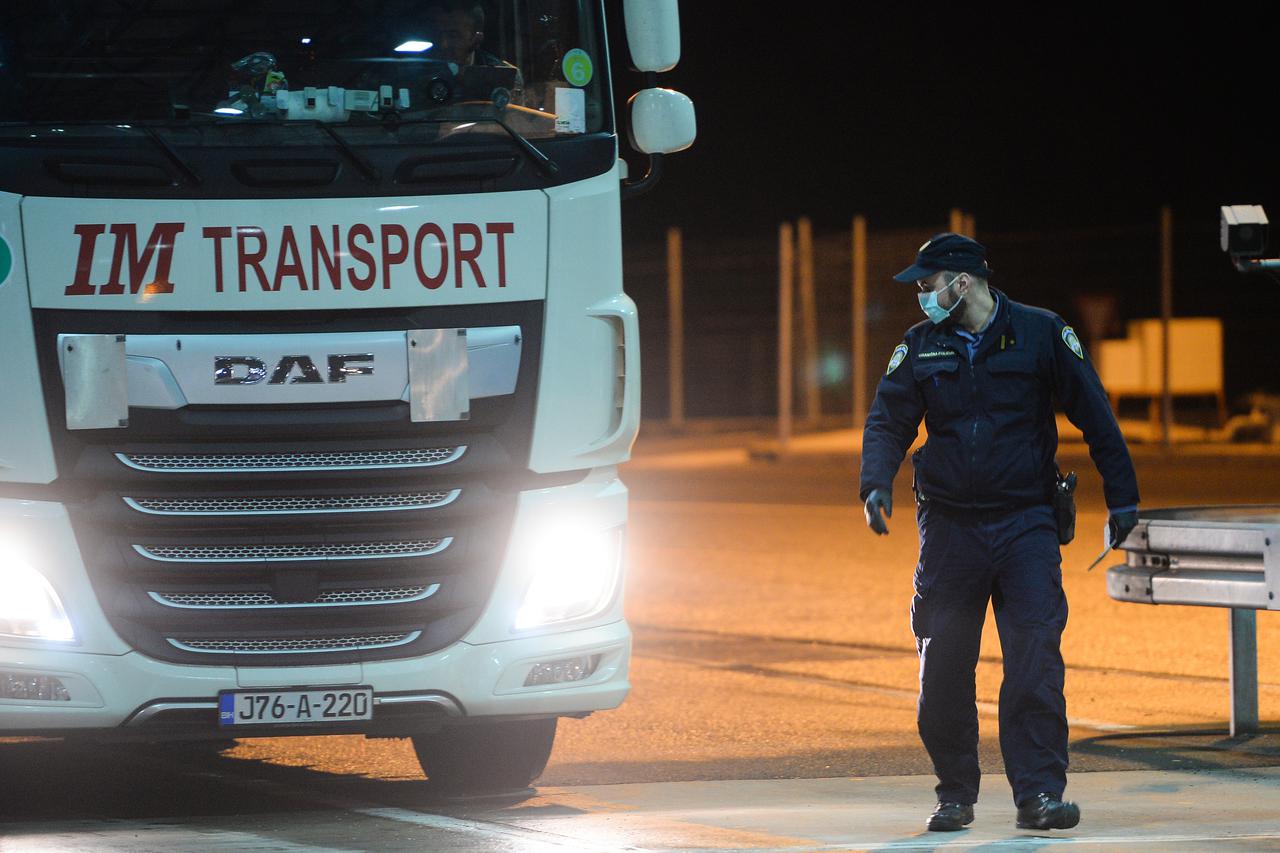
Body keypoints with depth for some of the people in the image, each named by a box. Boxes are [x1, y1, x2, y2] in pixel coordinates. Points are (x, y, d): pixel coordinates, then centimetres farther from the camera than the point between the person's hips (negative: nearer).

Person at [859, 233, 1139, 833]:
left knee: (1036, 658, -13)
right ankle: (955, 794, 16)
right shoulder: (921, 346, 7)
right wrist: (876, 485, -16)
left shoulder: (1041, 335, -1)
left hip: (1025, 523, -3)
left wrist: (1121, 498, 1)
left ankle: (1039, 793, -12)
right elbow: (888, 422, 3)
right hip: (949, 527, 3)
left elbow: (1095, 416, 3)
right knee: (942, 667, 3)